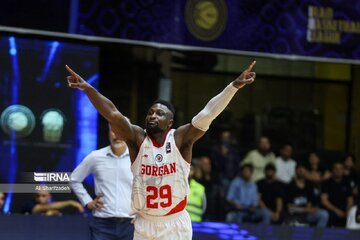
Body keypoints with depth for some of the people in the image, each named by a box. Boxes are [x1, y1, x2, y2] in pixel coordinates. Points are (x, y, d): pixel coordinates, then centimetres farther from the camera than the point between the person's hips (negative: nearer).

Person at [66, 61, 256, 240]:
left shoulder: (180, 139, -6)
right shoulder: (137, 139, -3)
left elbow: (207, 115, -16)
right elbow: (112, 114, -15)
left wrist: (234, 86, -27)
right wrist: (87, 88, -28)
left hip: (175, 224, -1)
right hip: (145, 224, 2)